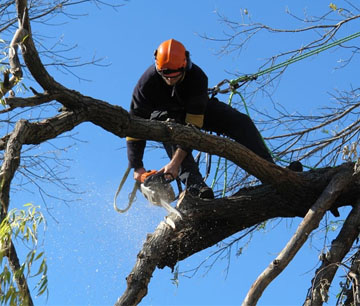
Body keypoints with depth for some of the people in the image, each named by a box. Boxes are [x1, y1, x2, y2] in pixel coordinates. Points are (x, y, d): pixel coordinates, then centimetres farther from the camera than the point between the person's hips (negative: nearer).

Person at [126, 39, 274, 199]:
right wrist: (137, 167, -33)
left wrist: (175, 162, -45)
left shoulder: (197, 77, -35)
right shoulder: (147, 81, -33)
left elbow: (193, 124, -38)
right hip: (164, 114, -1)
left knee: (241, 122, -19)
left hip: (196, 110, 1)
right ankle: (194, 184, -49)